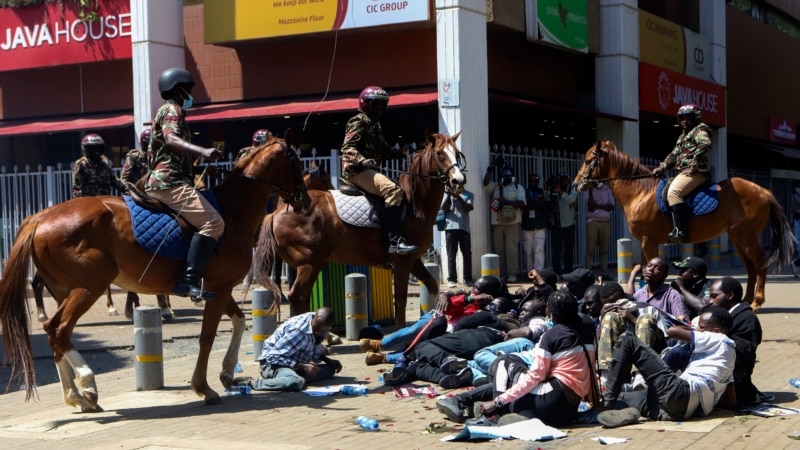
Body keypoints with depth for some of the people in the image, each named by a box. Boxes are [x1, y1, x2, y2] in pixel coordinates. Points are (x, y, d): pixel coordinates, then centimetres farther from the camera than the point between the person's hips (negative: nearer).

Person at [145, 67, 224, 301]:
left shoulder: (170, 111, 26)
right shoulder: (172, 110, -5)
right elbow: (171, 139, -25)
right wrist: (203, 151, -40)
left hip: (161, 181, 11)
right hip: (169, 182, -11)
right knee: (213, 222, -24)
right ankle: (189, 279, -31)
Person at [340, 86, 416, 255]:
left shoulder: (375, 124, 25)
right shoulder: (359, 121, -5)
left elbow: (384, 150, 25)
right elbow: (347, 147, -16)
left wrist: (400, 152, 5)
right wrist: (363, 160, -33)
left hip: (369, 170, 11)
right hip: (357, 171, -11)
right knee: (393, 190, -29)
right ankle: (395, 240, -39)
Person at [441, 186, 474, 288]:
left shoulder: (469, 195, 11)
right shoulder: (447, 192, 10)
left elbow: (467, 208, -4)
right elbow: (444, 208, 2)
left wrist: (457, 196, -11)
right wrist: (448, 195, -9)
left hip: (464, 227, 1)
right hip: (451, 227, -1)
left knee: (467, 254, 2)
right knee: (451, 254, -3)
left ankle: (468, 279, 9)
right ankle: (451, 279, -2)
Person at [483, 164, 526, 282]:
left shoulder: (518, 188, 8)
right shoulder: (495, 187, 17)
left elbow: (522, 203, -5)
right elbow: (486, 183, 0)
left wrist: (507, 201, -15)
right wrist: (489, 170, -8)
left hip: (512, 223, -3)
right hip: (497, 223, 3)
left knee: (512, 248, -7)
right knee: (499, 249, 4)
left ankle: (512, 274, -5)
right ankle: (499, 274, 9)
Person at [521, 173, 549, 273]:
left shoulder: (543, 193, 8)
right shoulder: (524, 193, 6)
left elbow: (547, 209, 7)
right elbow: (521, 210, 4)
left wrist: (542, 203, -13)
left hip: (540, 227, 0)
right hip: (527, 227, 0)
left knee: (539, 250, -11)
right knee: (528, 251, 2)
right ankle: (530, 273, 10)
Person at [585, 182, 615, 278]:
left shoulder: (608, 190, 11)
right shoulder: (590, 190, 6)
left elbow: (611, 206, 0)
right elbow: (590, 207, -7)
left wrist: (597, 206, -10)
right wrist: (590, 190, -10)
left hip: (605, 222, 2)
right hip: (592, 221, -2)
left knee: (604, 249, 3)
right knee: (590, 248, -6)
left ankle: (604, 273, 6)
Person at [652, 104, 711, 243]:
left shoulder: (699, 131, -2)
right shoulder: (682, 136, 27)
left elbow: (705, 145, -22)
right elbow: (673, 156, 28)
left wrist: (693, 166, -23)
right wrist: (662, 167, 11)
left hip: (697, 172, -11)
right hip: (682, 172, 11)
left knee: (673, 193, -30)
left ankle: (681, 231, -39)